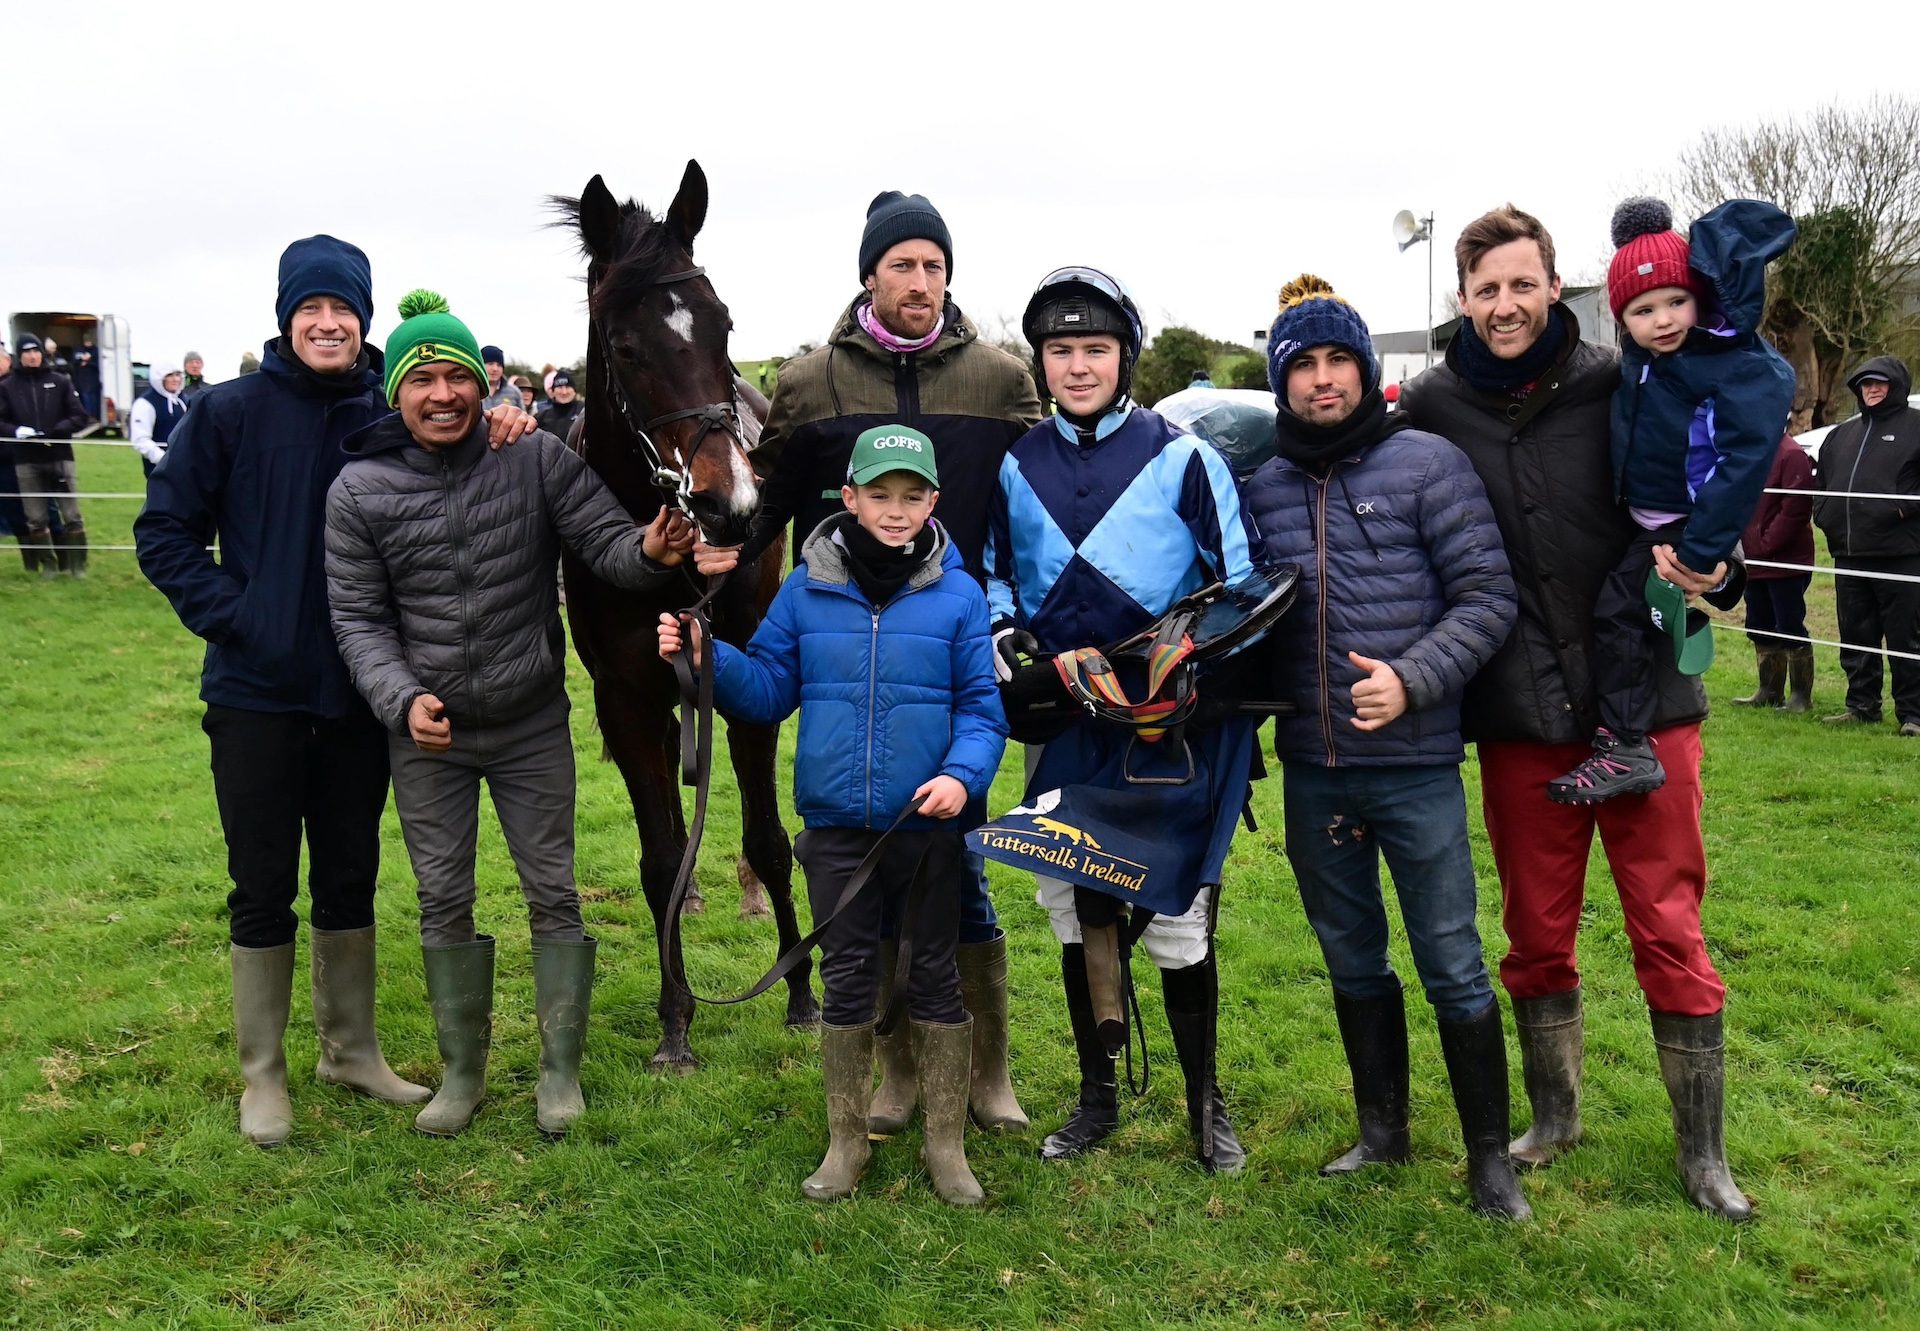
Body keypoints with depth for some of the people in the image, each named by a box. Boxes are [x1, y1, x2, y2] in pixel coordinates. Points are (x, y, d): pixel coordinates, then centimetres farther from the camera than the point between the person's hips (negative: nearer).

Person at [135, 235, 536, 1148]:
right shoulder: (231, 412, -7)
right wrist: (226, 613, -13)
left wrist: (495, 441, -14)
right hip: (256, 690, -2)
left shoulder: (393, 417, 0)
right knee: (263, 887, 7)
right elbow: (163, 531, -3)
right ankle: (261, 1072, 21)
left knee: (350, 875, 14)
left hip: (358, 690, 3)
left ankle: (350, 1048, 31)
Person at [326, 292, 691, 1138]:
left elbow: (606, 542, -14)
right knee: (444, 902, 12)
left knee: (552, 894, 7)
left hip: (533, 725, -1)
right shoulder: (360, 491, -8)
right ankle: (462, 1072, 29)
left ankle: (560, 1071, 23)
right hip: (425, 732, 1)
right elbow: (357, 618, -5)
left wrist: (649, 552, -38)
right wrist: (402, 701, -21)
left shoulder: (538, 459, -11)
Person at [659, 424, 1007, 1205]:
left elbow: (980, 707, -3)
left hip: (928, 825, -1)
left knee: (935, 979, 10)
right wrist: (709, 658, -11)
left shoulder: (957, 595, -3)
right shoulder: (807, 589, 2)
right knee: (846, 982, 11)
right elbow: (768, 689, 6)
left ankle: (946, 1145, 24)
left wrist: (963, 773, -19)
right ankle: (846, 1142, 27)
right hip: (836, 826, 1)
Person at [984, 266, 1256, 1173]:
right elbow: (995, 570, 19)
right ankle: (1097, 1097, 28)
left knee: (1177, 920, -1)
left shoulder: (1183, 459, -4)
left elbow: (1237, 584, -1)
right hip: (1063, 726, 4)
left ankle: (1206, 1104, 20)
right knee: (1076, 912, 12)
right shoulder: (1017, 467, 7)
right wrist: (1002, 632, -1)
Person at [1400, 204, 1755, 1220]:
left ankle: (1702, 1154, 21)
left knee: (1670, 933, 5)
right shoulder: (1431, 410, -1)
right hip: (1519, 719, 2)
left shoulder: (1621, 389, -4)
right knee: (1535, 934, 14)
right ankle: (1553, 1119, 35)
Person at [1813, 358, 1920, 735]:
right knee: (1856, 638, 12)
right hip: (1849, 555, 6)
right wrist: (1825, 512, 14)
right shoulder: (1842, 434, 19)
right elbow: (1821, 479, 28)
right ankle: (1861, 706, 22)